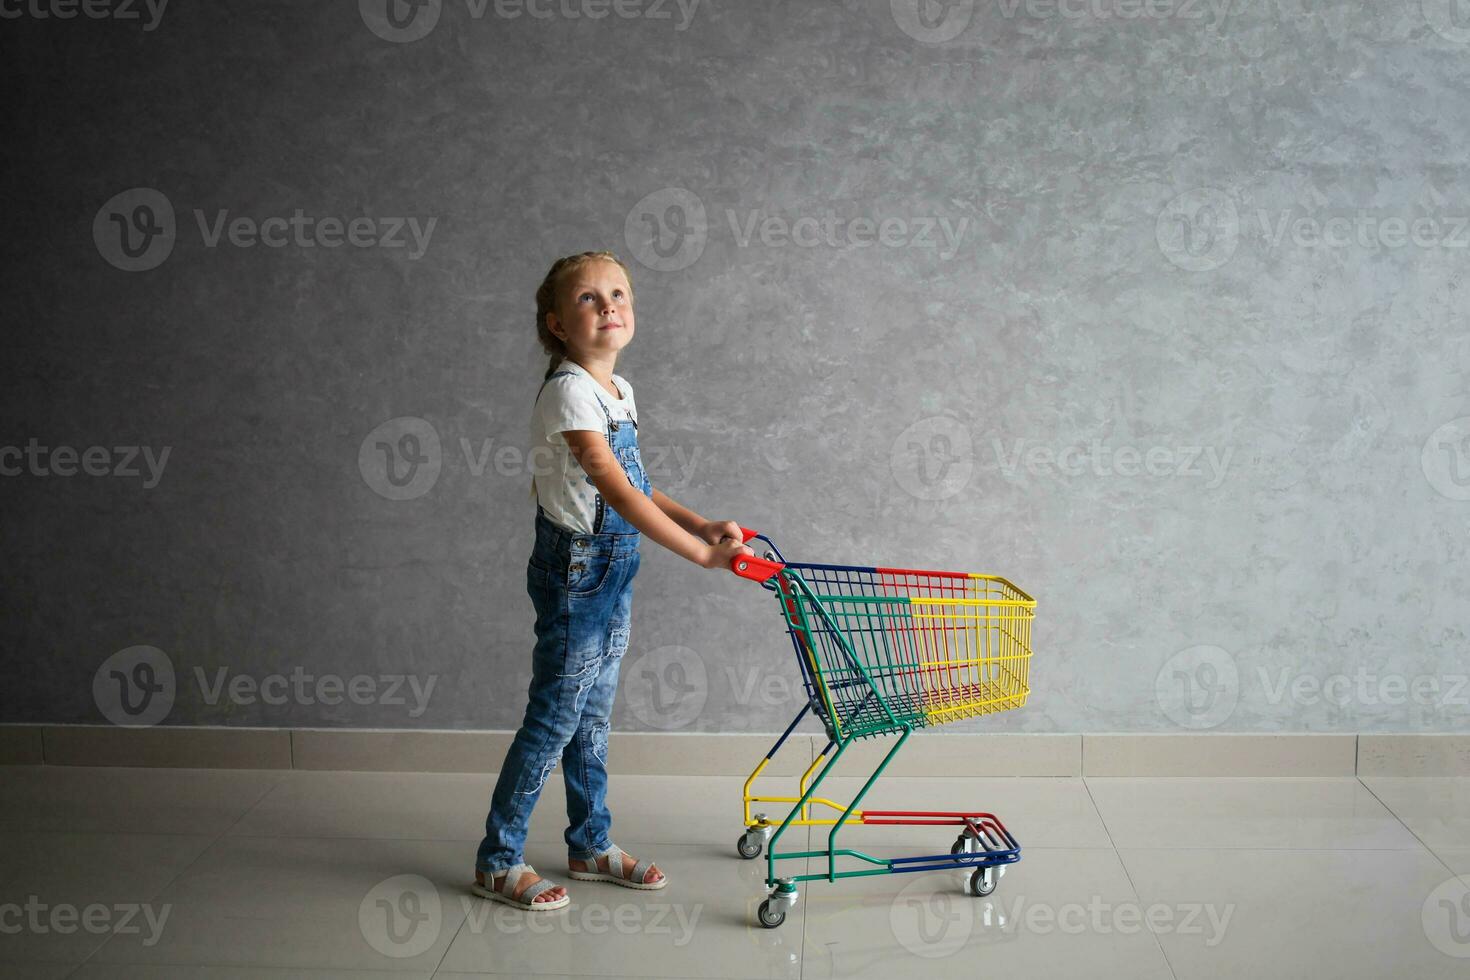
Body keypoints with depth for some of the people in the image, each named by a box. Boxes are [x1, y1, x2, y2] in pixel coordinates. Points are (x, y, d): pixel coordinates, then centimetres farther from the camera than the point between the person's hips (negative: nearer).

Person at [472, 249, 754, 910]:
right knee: (554, 719, -1)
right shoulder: (570, 391, -19)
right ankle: (498, 861, 13)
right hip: (576, 566, -8)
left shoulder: (616, 391, 9)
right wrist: (702, 553, -26)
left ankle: (590, 845, 30)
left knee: (592, 717, 17)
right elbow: (617, 491, -25)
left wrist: (703, 524, 2)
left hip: (613, 570, 8)